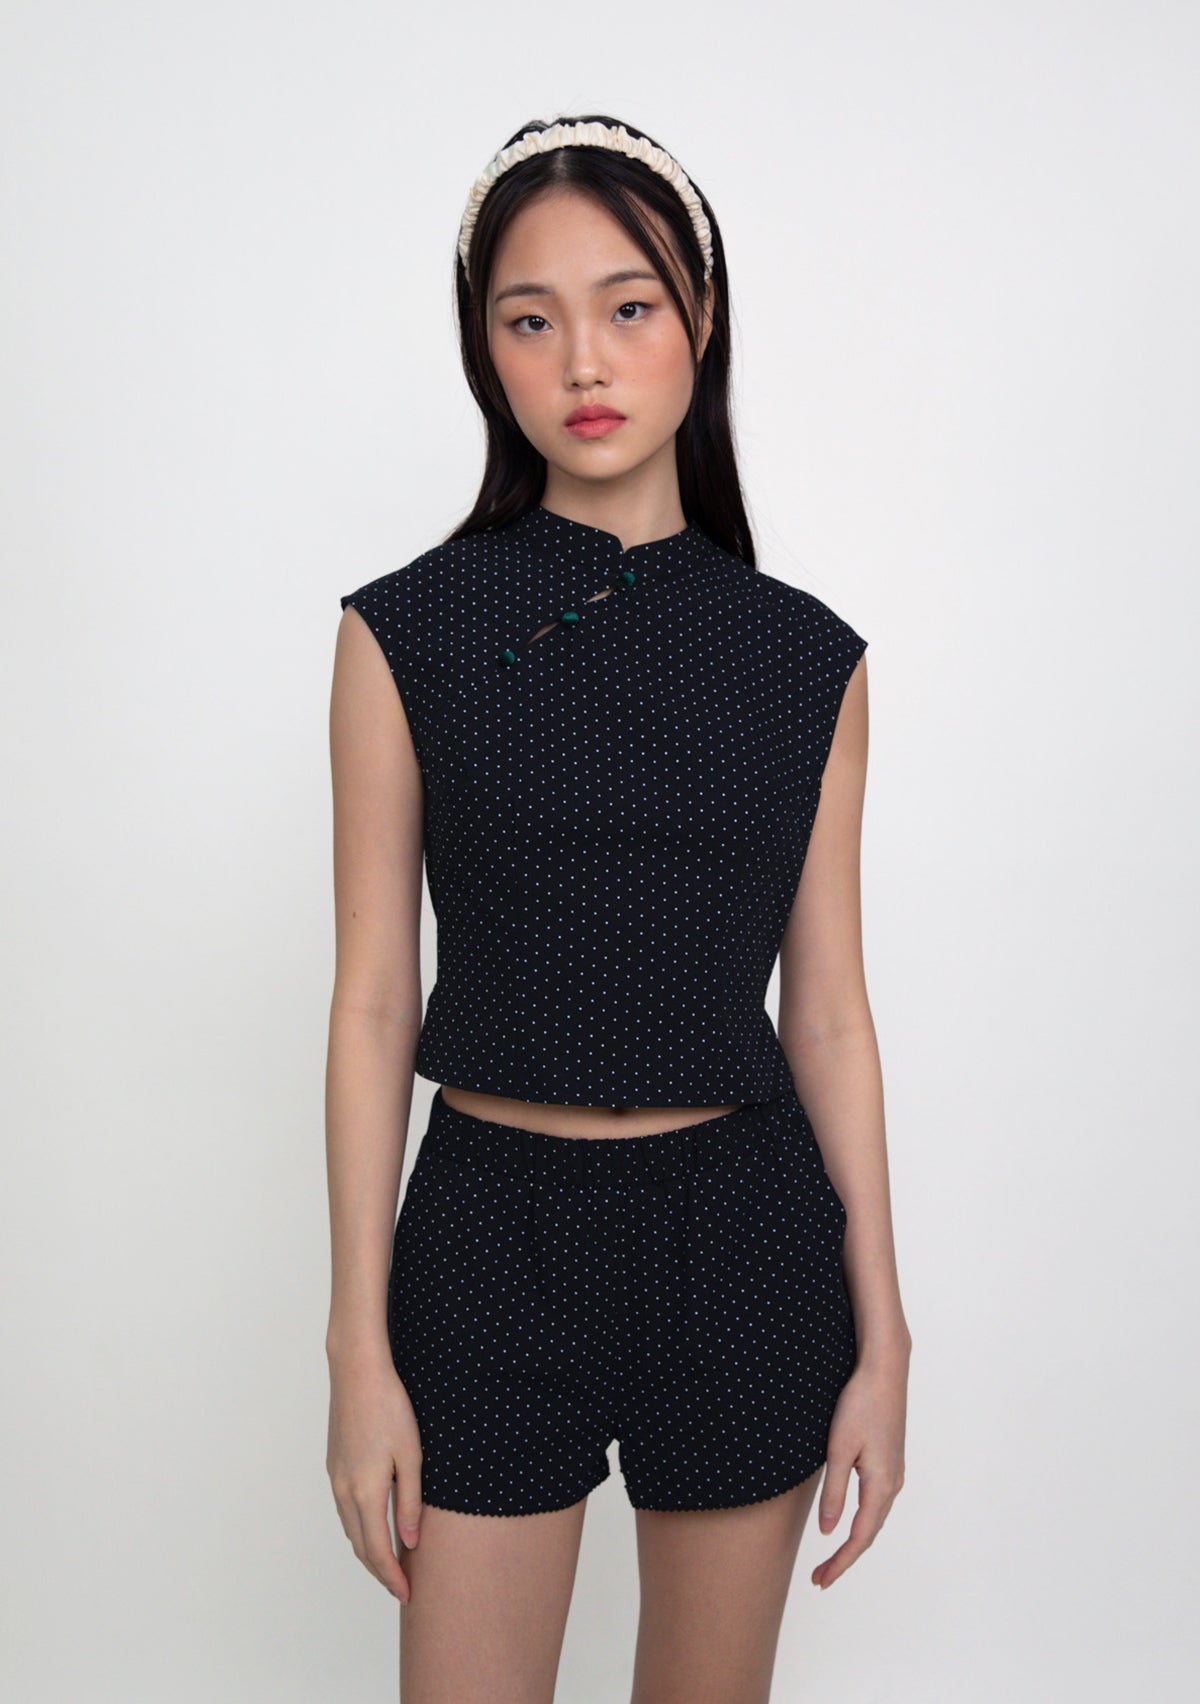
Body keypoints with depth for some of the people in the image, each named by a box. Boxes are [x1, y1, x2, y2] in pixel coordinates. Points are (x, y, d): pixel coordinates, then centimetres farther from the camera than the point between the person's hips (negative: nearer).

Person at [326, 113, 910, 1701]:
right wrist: (360, 1350, -4)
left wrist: (880, 1338, 3)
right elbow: (373, 1004, -3)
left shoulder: (806, 656, 0)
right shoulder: (406, 632, -5)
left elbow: (827, 1011, 3)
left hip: (745, 1234, 2)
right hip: (494, 1231, -1)